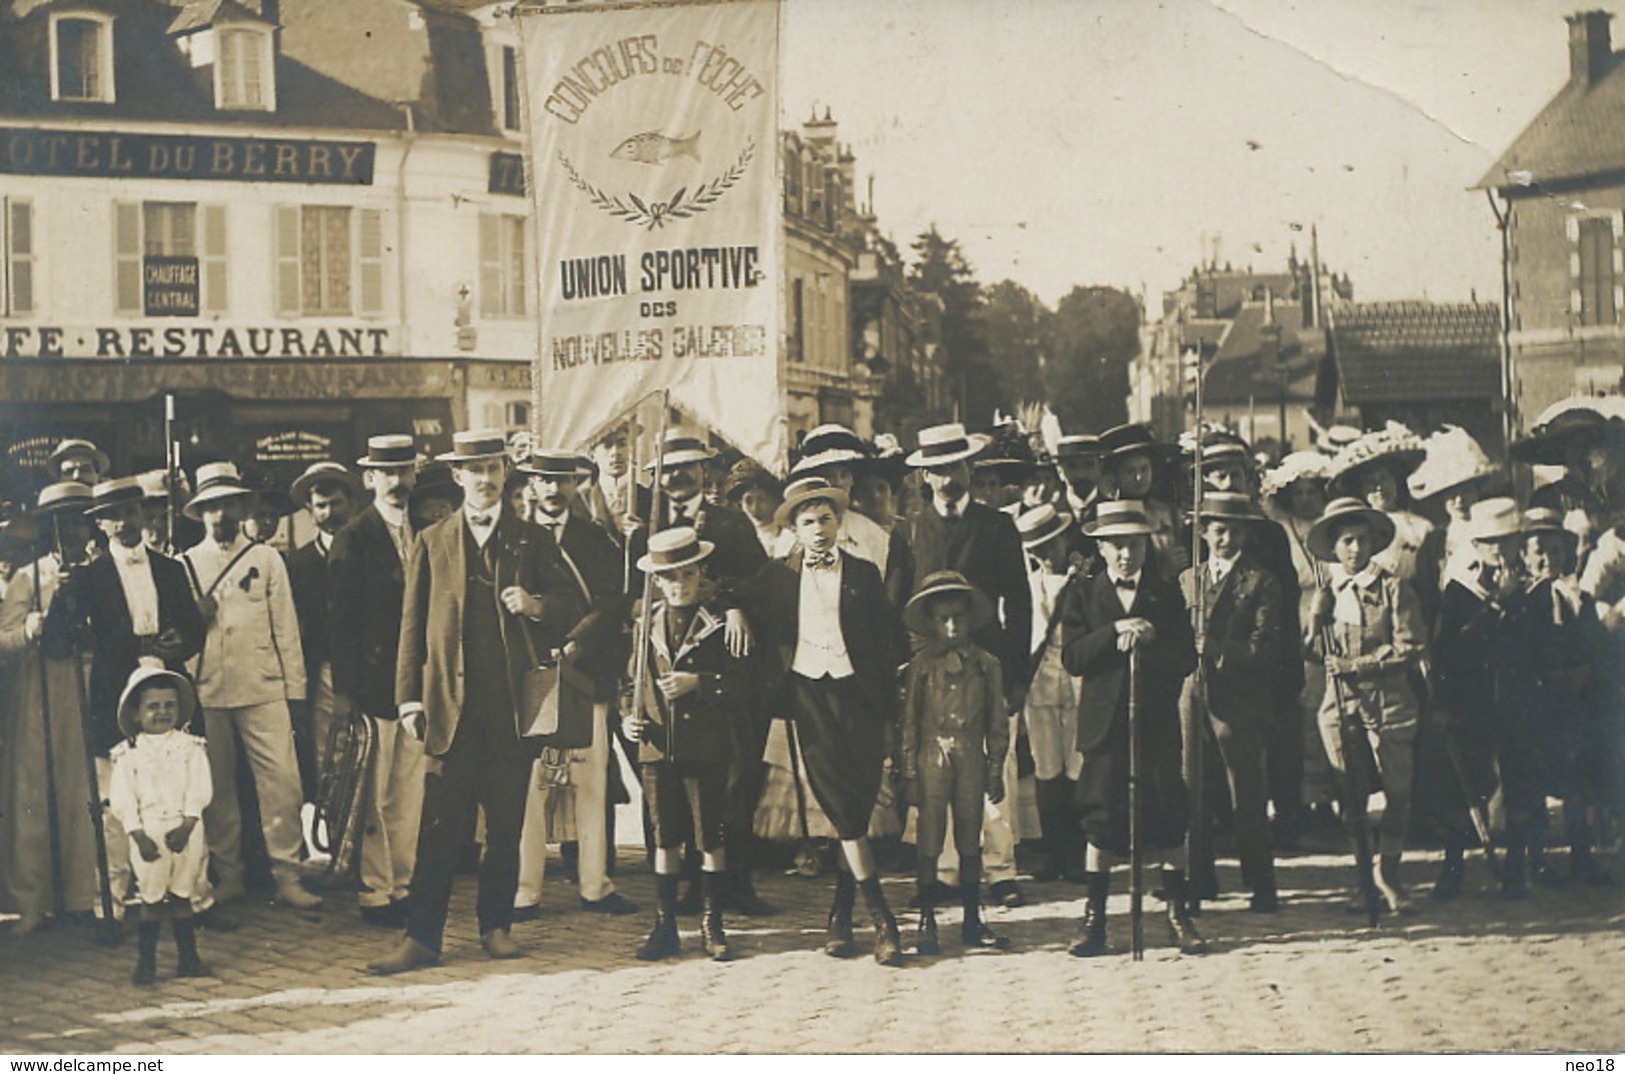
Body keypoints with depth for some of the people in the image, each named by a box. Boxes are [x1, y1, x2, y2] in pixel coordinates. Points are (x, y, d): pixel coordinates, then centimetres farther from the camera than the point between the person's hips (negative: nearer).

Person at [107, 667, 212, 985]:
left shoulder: (190, 747, 3)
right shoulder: (128, 754, 1)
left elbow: (199, 791, -3)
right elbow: (122, 799, -2)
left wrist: (186, 827, -14)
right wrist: (139, 836, -11)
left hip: (184, 834, 1)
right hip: (146, 834, -1)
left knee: (181, 896, 7)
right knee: (149, 898, 1)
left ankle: (188, 958, 14)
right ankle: (145, 961, 9)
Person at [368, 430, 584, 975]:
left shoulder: (533, 541, 11)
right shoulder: (433, 542, 10)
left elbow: (572, 604, 9)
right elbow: (413, 624, 7)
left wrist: (536, 604, -13)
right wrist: (409, 697, 0)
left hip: (514, 701, 1)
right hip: (451, 703, -1)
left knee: (506, 824, 6)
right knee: (440, 827, -4)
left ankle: (496, 926, 18)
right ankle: (422, 937, -1)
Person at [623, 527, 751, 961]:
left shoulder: (719, 623, -1)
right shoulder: (647, 623, 8)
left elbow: (741, 686, -4)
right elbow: (632, 678, 15)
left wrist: (698, 683, -15)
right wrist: (629, 715, -1)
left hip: (706, 747, -3)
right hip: (658, 747, 3)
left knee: (712, 839, 3)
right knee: (665, 839, 8)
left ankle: (712, 925, 14)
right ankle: (665, 927, 15)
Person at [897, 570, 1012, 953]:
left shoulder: (986, 665, 5)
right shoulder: (921, 666, 0)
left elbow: (998, 722, 9)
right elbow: (908, 722, 2)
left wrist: (996, 771, 5)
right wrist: (909, 772, -2)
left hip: (971, 760, 2)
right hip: (932, 759, -2)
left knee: (971, 842, 8)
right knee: (929, 843, 0)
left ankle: (972, 921, 17)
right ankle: (926, 924, 7)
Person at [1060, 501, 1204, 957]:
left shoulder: (1167, 595, 10)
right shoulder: (1081, 593, 7)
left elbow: (1186, 659, 1)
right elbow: (1073, 658, -4)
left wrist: (1146, 644, -14)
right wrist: (1116, 632, -15)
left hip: (1157, 722, 1)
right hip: (1105, 723, -1)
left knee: (1168, 817, 1)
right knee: (1101, 821, 2)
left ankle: (1178, 915, 10)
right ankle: (1094, 919, 9)